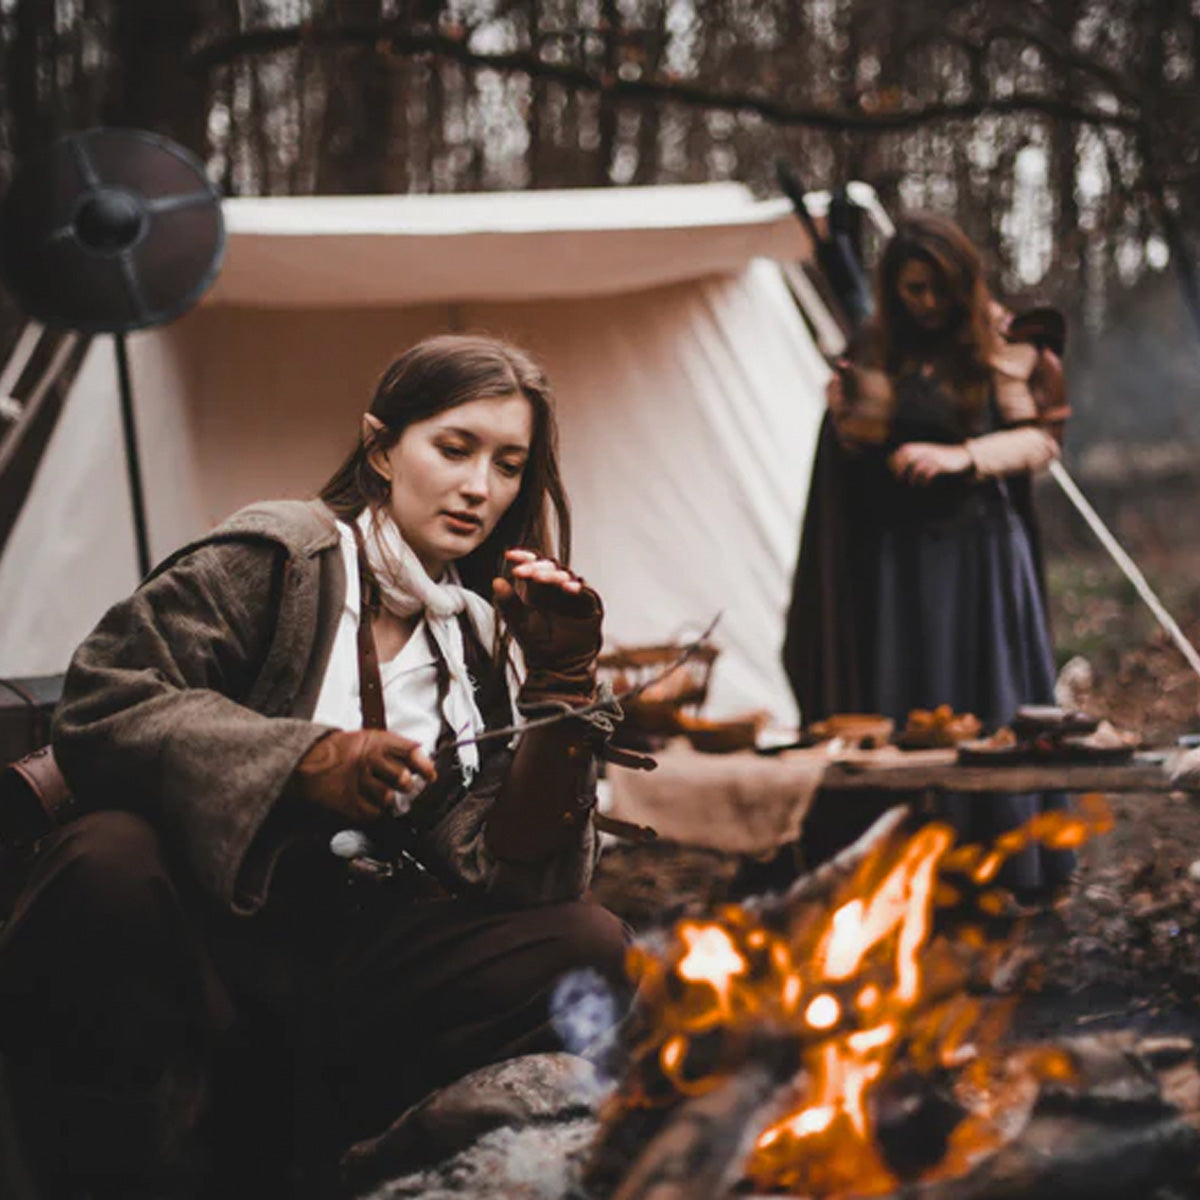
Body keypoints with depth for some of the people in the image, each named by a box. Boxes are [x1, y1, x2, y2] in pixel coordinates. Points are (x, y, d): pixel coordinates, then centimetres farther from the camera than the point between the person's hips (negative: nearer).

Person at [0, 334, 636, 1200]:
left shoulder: (479, 640, 11)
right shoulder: (278, 557, -2)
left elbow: (513, 874, 4)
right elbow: (102, 699, -12)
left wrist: (562, 681, -6)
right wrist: (301, 759, -24)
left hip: (343, 974, 5)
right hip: (199, 926, -5)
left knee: (592, 947, -17)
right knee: (110, 863, -37)